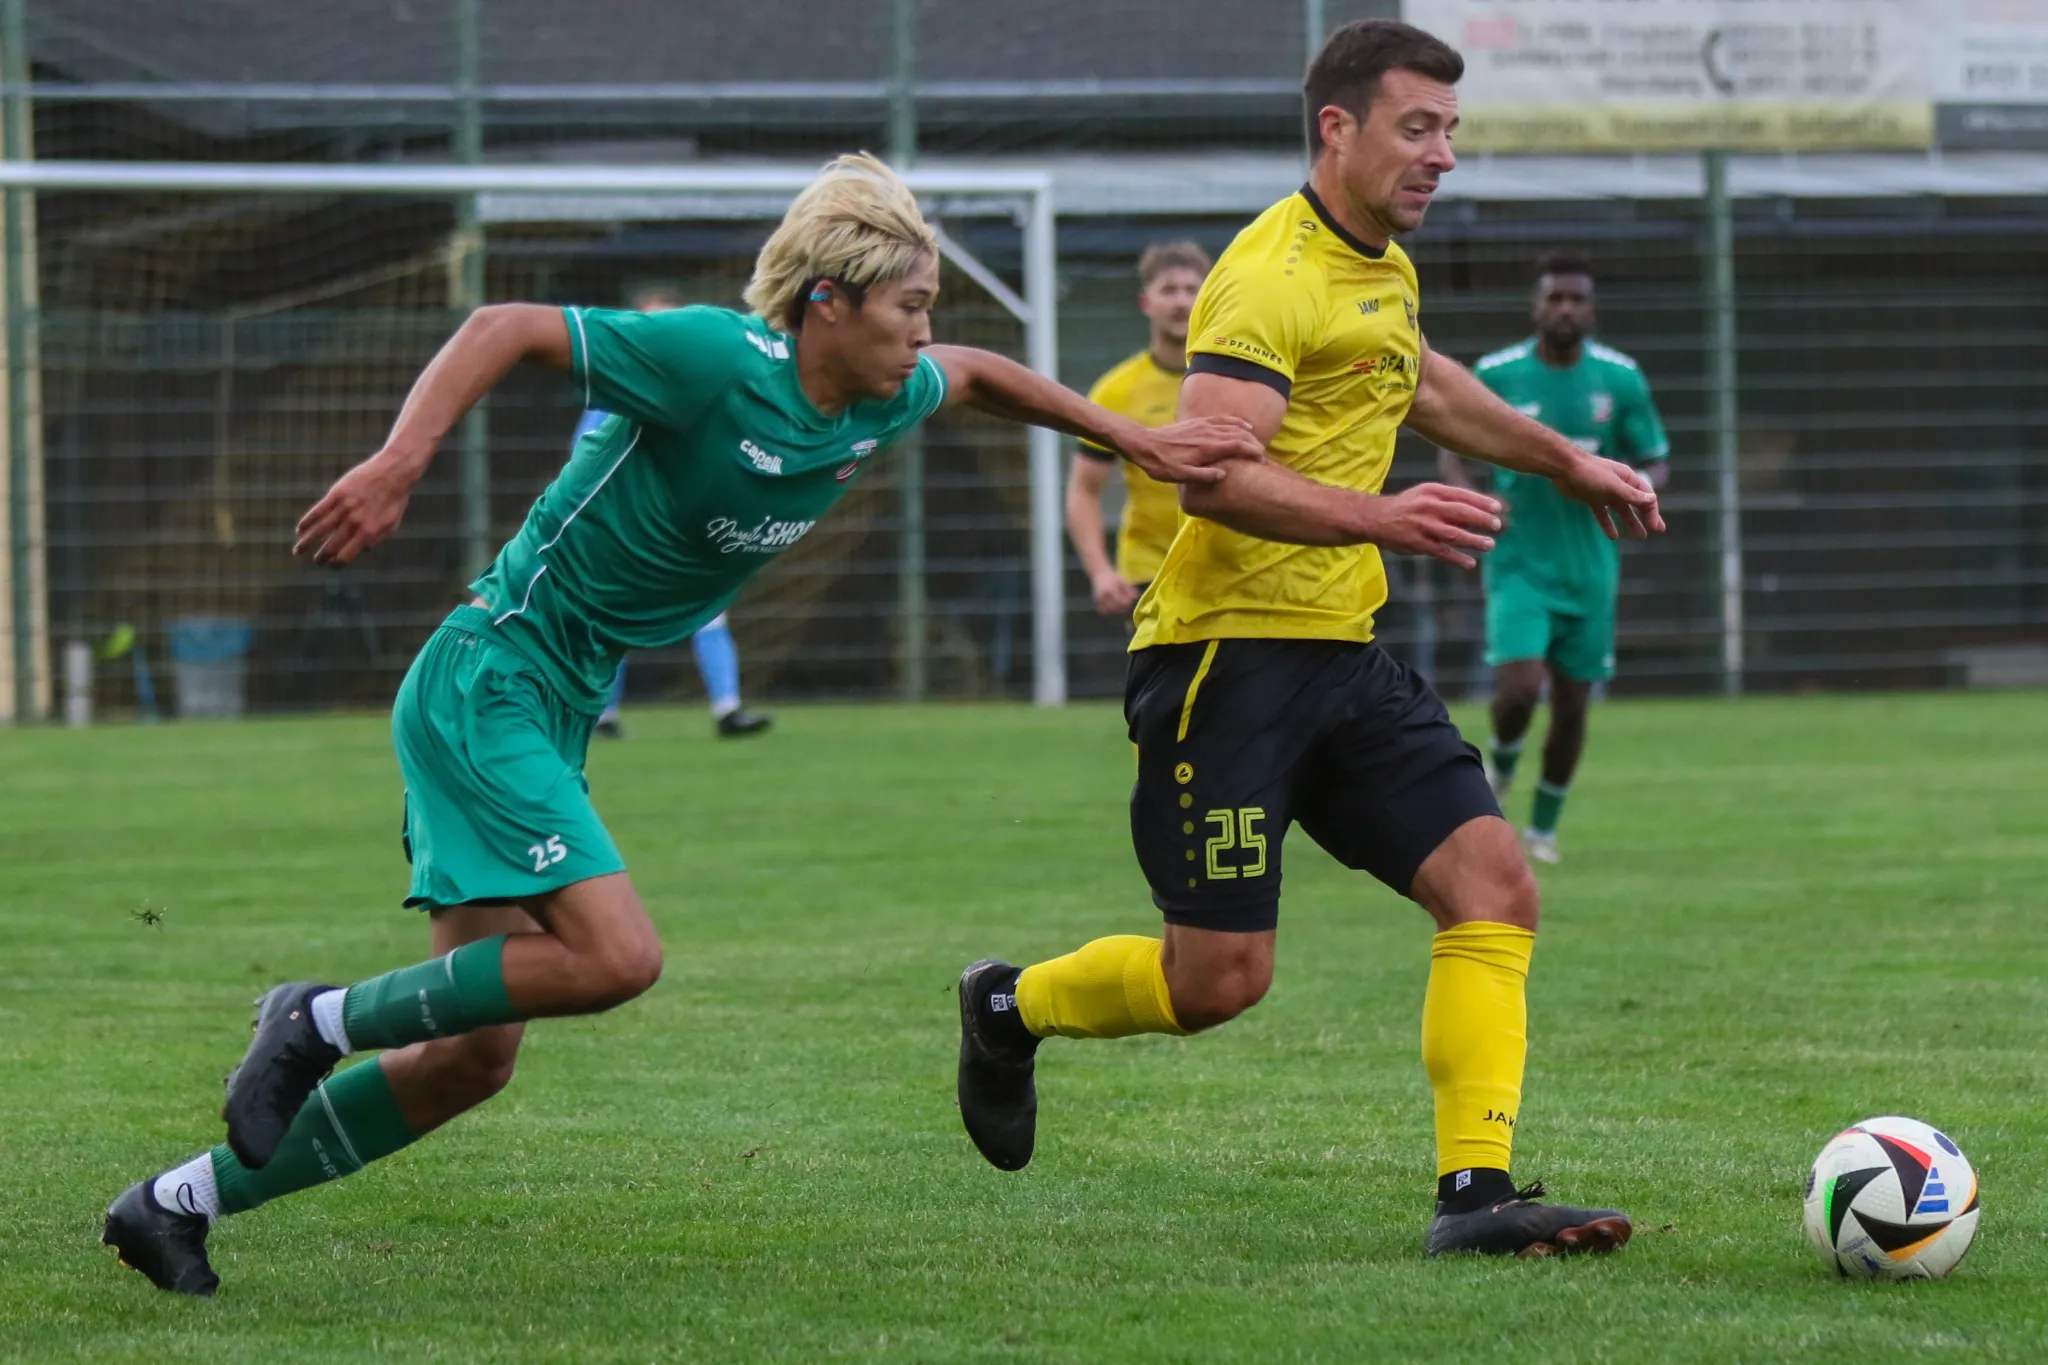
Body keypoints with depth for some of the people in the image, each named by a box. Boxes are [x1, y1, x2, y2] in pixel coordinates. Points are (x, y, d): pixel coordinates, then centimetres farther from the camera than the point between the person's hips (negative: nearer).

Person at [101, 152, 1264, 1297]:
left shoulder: (881, 402, 5)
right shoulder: (719, 360, -20)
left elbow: (976, 374, 27)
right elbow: (505, 329, -20)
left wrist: (1133, 439, 24)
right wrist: (400, 462, -31)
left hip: (558, 715, 9)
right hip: (492, 680, -9)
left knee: (472, 1056, 5)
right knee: (616, 956, -24)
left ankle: (178, 1207, 13)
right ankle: (326, 1021, -7)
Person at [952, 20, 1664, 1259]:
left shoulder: (1384, 266, 15)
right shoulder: (1274, 275, -15)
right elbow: (1213, 471, -26)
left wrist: (1565, 461, 41)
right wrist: (1379, 518, -36)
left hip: (1342, 650, 9)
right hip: (1229, 648, -9)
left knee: (1495, 885, -7)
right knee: (1220, 980, -6)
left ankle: (1477, 1191, -10)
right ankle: (1009, 1008, 23)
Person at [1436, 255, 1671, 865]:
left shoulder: (1621, 379, -1)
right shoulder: (1495, 375, -5)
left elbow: (1656, 465, 8)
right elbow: (1452, 449, 6)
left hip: (1590, 568, 2)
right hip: (1519, 561, -2)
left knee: (1572, 701, 6)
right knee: (1519, 687, -19)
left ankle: (1543, 827, 25)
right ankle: (1499, 764, 16)